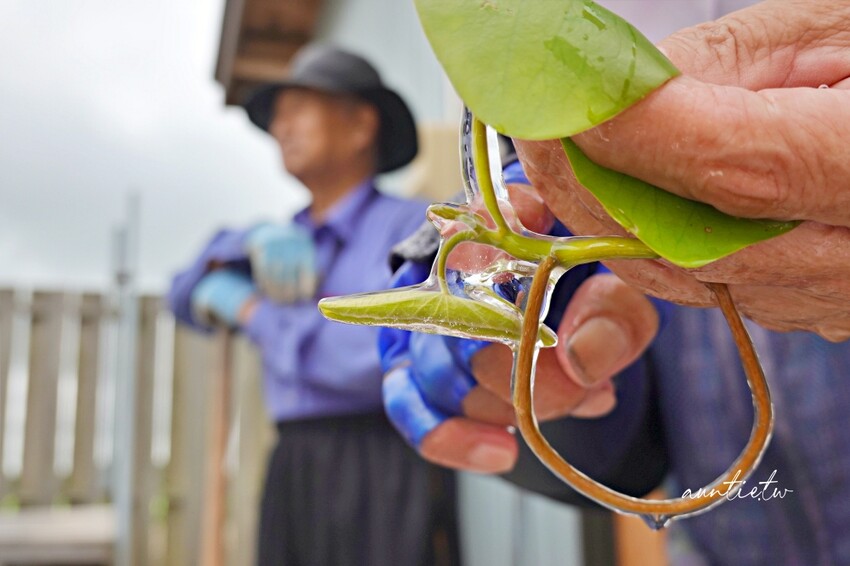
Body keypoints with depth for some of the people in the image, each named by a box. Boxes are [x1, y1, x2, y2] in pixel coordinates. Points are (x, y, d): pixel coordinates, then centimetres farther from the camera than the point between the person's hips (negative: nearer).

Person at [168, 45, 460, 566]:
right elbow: (192, 298, 16)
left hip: (389, 481, -6)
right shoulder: (291, 248, 21)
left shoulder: (416, 227, -3)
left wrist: (251, 311, -4)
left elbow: (375, 354, -17)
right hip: (296, 483, 7)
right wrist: (252, 249, -5)